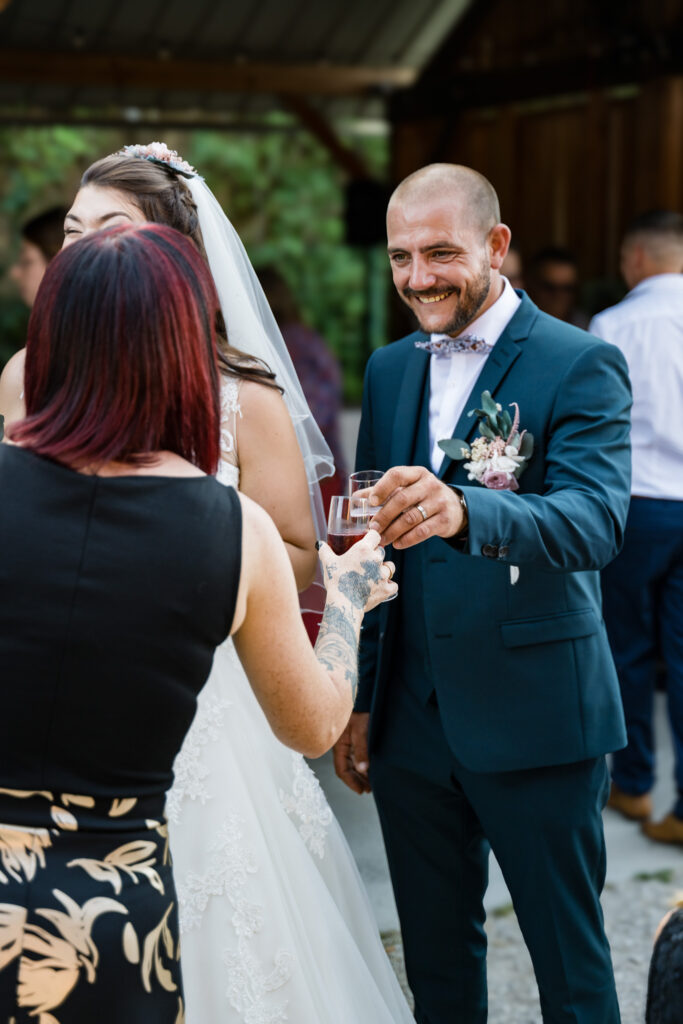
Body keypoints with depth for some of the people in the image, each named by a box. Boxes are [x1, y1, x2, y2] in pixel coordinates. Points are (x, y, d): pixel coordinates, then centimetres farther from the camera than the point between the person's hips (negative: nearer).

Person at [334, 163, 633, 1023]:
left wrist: (465, 510, -44)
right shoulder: (389, 370, 10)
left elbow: (595, 523, -25)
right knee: (434, 955, 17)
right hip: (411, 719, 5)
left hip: (536, 720, -5)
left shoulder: (581, 365, -9)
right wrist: (357, 697, 11)